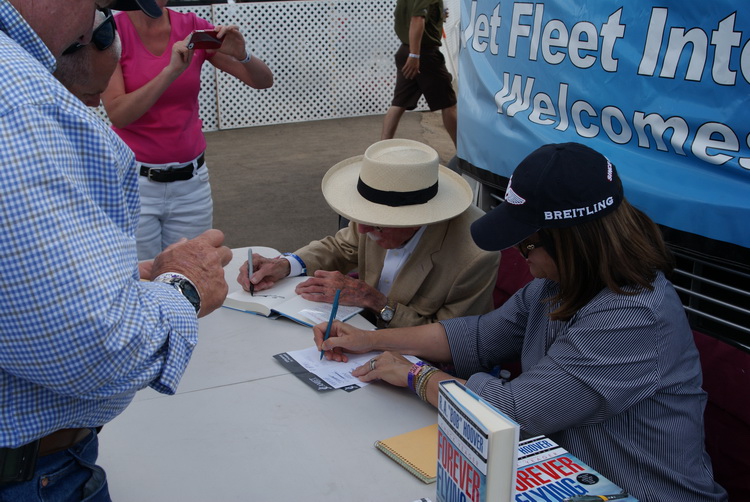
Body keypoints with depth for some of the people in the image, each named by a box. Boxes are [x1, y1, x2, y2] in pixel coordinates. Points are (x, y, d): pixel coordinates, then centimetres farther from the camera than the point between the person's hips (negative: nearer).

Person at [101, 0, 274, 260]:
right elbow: (117, 115, -17)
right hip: (135, 180, -2)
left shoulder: (193, 27, 0)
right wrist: (171, 71, -26)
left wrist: (242, 54, -20)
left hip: (192, 180, 3)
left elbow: (263, 81, 0)